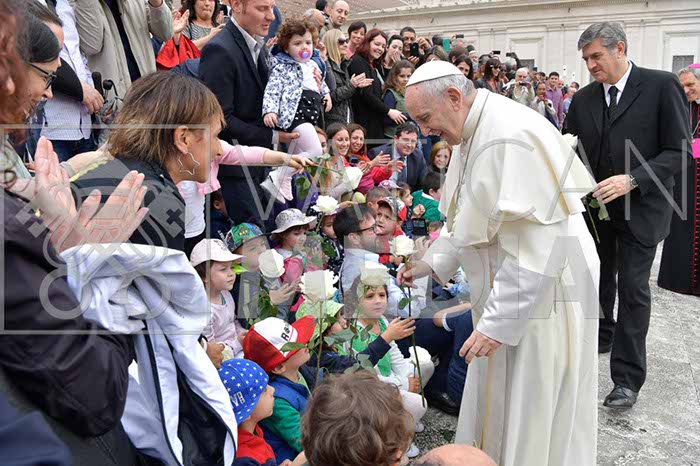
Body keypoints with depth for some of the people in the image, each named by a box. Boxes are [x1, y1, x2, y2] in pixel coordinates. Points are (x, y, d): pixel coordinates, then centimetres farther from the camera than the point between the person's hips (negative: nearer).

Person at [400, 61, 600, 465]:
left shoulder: (511, 138, -25)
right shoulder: (475, 134, 6)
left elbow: (535, 246, -28)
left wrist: (498, 322, -24)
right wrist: (431, 263, 7)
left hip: (540, 299, -9)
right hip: (506, 293, 9)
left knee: (532, 426, 7)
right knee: (494, 405, 21)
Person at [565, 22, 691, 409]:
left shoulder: (662, 86, -9)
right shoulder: (583, 100, 4)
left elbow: (677, 151, -12)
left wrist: (632, 180, -23)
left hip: (639, 208, -4)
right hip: (595, 206, 5)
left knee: (633, 290, -2)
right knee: (598, 280, 17)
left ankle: (627, 378, 6)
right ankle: (601, 337, 41)